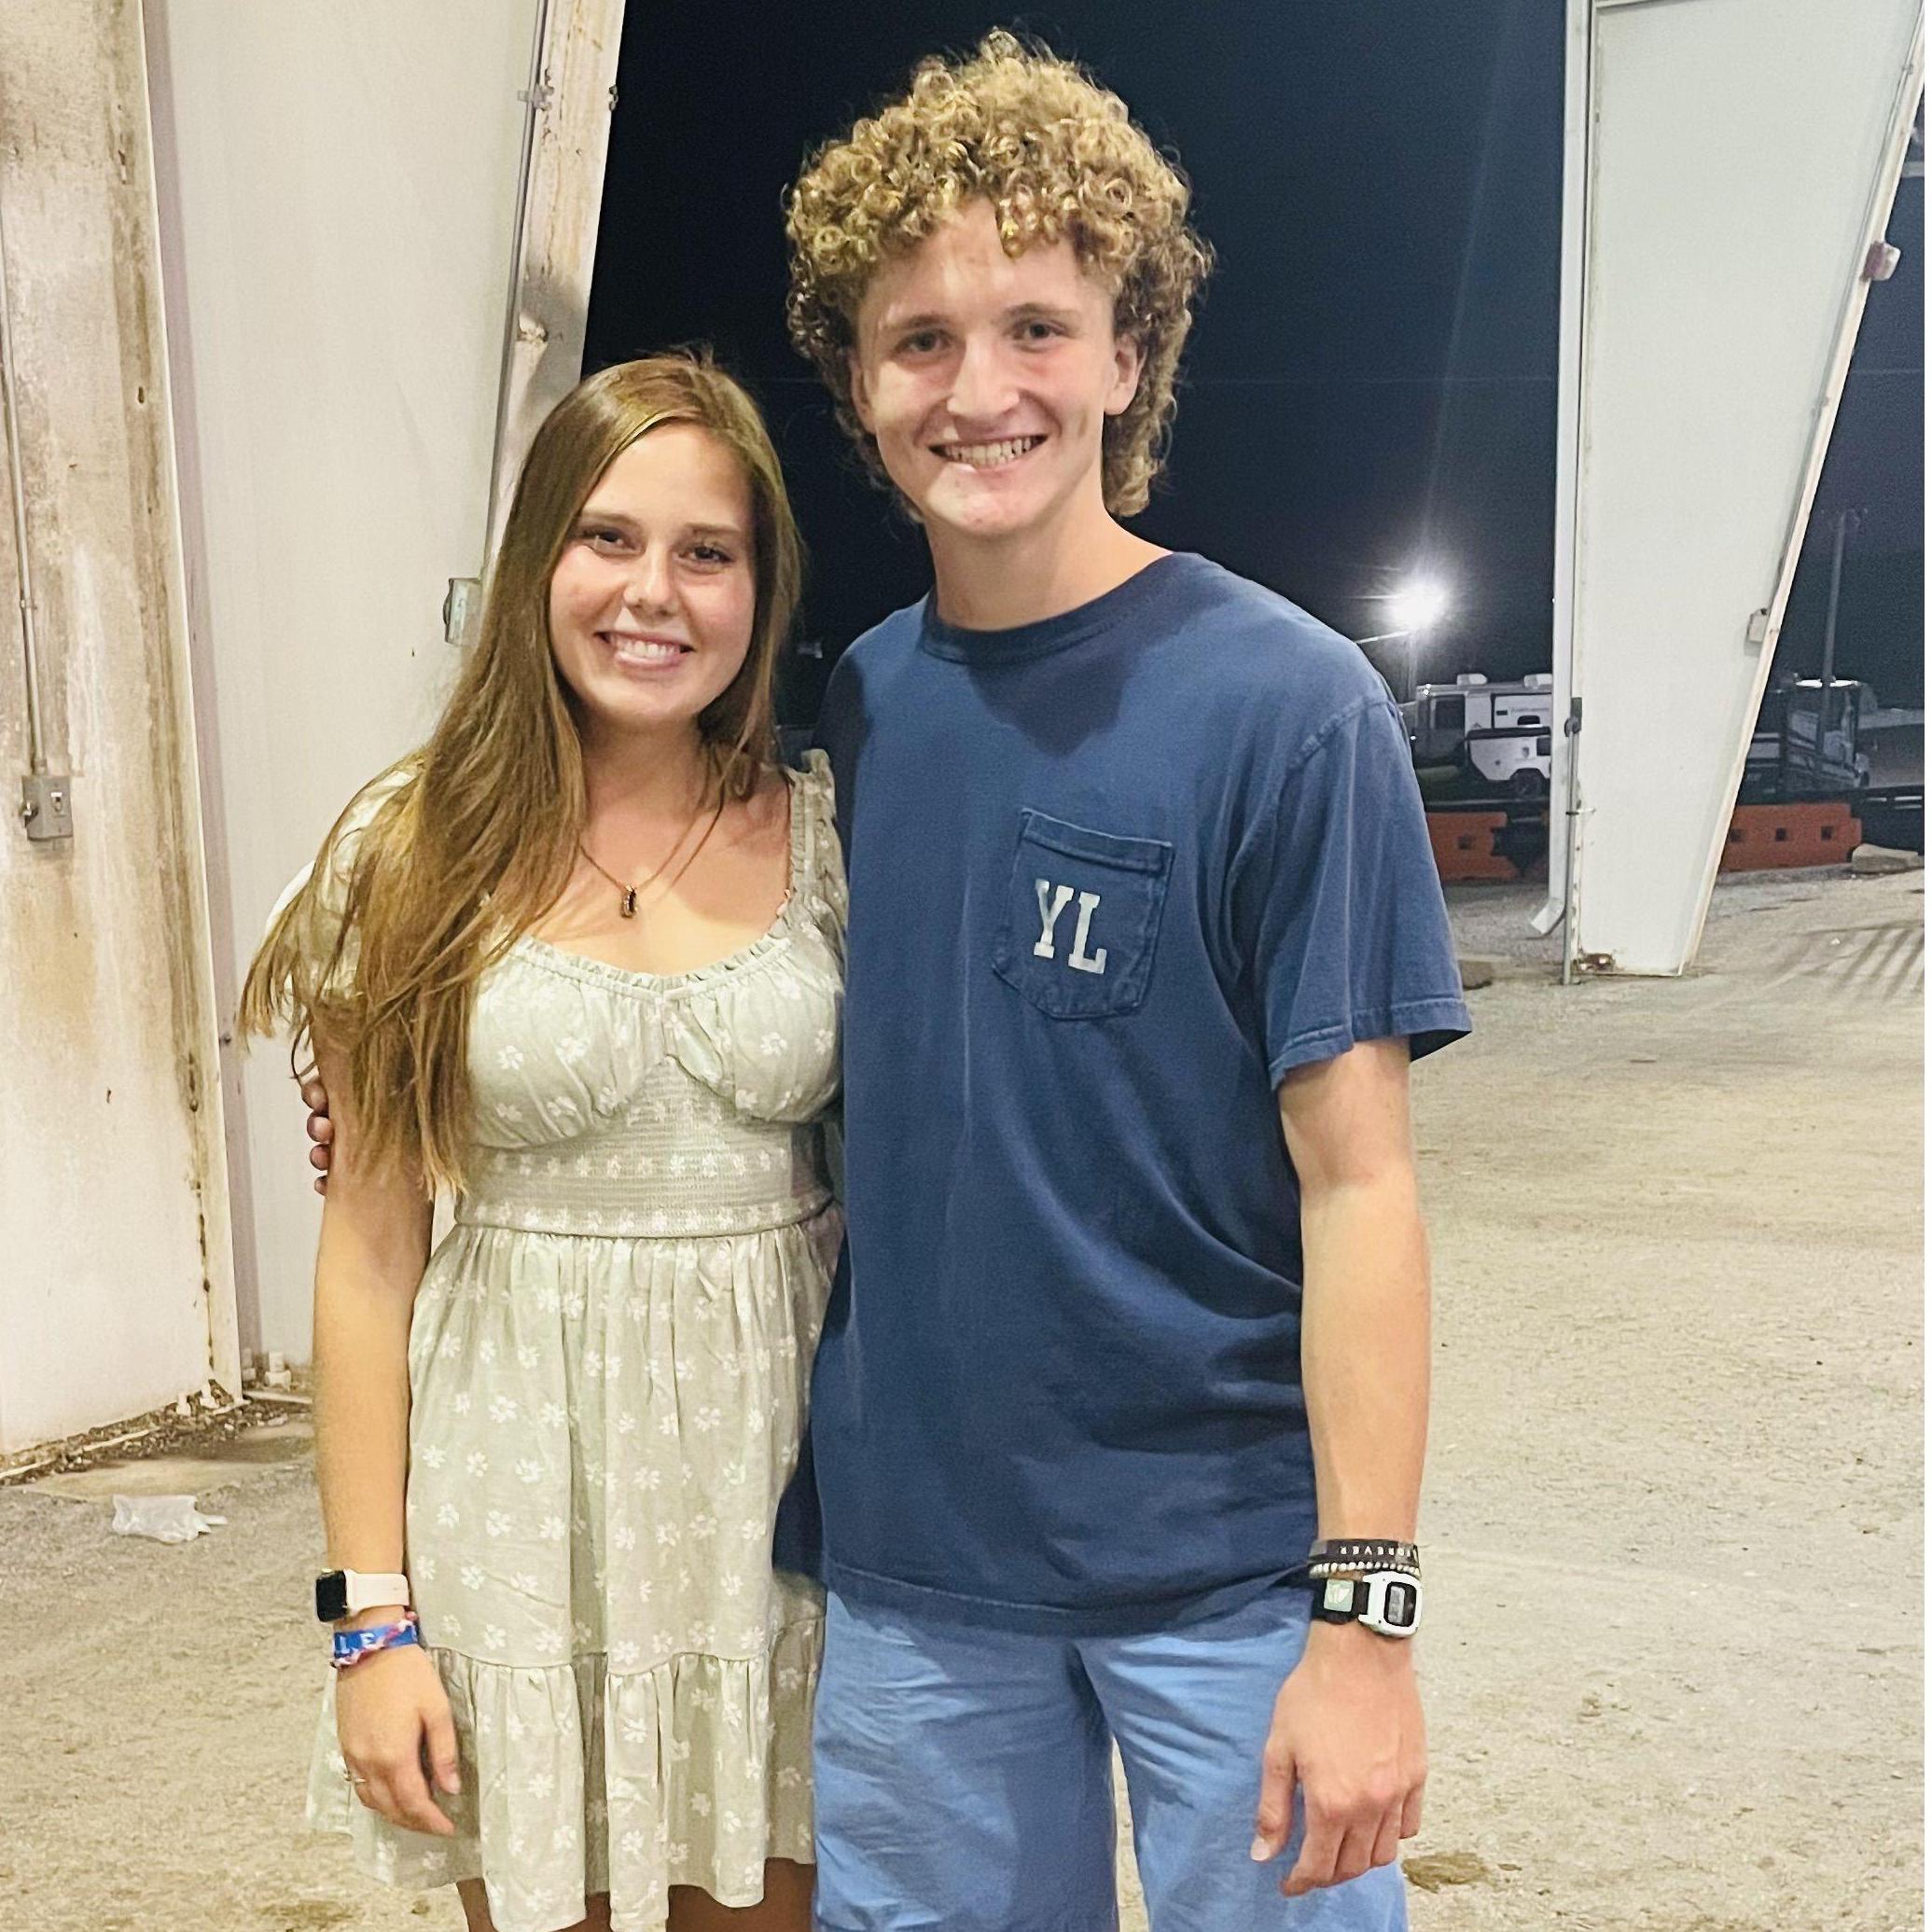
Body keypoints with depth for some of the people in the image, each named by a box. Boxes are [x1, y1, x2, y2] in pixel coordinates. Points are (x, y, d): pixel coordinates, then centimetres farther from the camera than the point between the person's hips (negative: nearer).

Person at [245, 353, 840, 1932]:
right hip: (523, 1488, -1)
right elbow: (370, 1242, -3)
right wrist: (374, 1614, -4)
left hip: (785, 1484, 2)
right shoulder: (419, 853, -4)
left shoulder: (828, 837, -1)